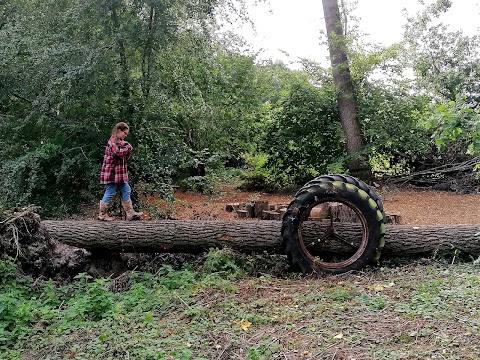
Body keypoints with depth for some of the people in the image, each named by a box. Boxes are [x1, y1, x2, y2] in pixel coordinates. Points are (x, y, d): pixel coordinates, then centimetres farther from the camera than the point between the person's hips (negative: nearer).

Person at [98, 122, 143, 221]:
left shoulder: (120, 141, 17)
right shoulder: (113, 140, -13)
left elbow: (124, 154, 21)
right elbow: (117, 152, -25)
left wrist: (127, 147, 3)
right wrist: (128, 148, -13)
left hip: (120, 173, 10)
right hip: (112, 172, -10)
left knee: (126, 191, 9)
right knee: (110, 193, -2)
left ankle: (130, 213, 12)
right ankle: (102, 215, 9)